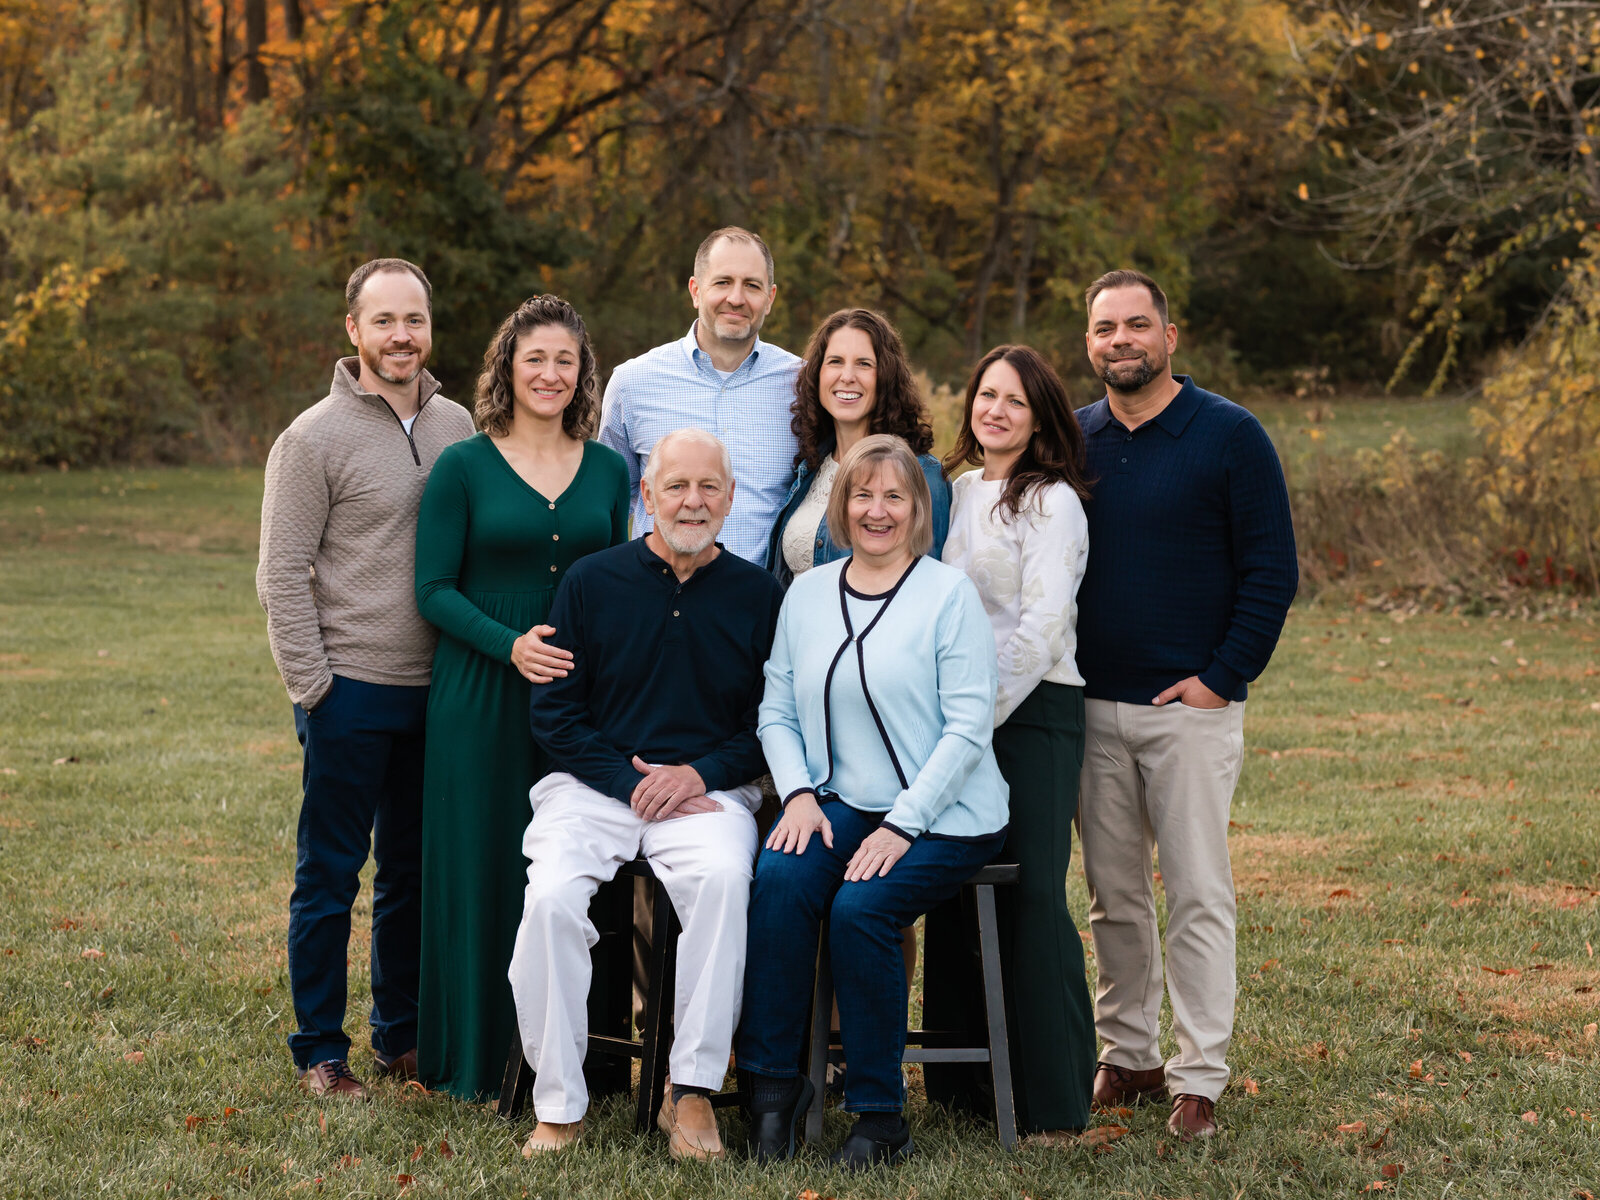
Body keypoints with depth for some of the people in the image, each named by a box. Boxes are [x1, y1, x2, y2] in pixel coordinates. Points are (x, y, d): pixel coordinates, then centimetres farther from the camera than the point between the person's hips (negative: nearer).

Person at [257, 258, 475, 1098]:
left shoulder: (457, 427, 8)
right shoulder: (315, 438, -7)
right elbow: (282, 578, -8)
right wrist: (312, 687, -11)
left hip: (435, 690, 5)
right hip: (352, 691, -5)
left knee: (413, 873, 14)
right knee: (330, 875, 3)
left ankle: (401, 1036, 26)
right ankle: (319, 1051, 13)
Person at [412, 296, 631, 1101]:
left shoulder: (607, 470, 9)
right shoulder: (463, 468, -1)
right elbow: (434, 588, -4)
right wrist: (510, 643, -18)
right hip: (481, 701, -3)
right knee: (482, 870, 0)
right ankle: (475, 1060, 11)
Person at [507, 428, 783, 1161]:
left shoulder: (758, 596, 7)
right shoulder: (592, 581, 5)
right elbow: (553, 713, 4)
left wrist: (699, 773, -10)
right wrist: (630, 783, -9)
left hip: (709, 790, 0)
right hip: (593, 784, 0)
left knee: (723, 879, -33)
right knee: (552, 896, -28)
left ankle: (692, 1092, -22)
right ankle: (558, 1105, -14)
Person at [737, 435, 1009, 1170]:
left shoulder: (949, 595, -5)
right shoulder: (807, 593, 11)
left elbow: (968, 729, -10)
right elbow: (777, 712, 12)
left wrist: (901, 826, -17)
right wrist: (798, 794, -6)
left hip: (943, 815, -4)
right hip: (839, 804, 4)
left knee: (859, 908, -27)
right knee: (779, 878, -26)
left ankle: (881, 1116, -11)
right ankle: (773, 1081, -17)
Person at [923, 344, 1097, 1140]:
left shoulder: (1051, 502, -6)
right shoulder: (956, 491, 15)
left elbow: (1042, 626, -13)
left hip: (1031, 712, -7)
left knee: (1031, 896, -8)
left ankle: (1053, 1102, -3)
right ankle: (961, 1080, 18)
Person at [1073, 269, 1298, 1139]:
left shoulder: (1229, 437, -3)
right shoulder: (1068, 442, 9)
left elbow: (1271, 570, -3)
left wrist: (1223, 676, -9)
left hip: (1191, 707, -4)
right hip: (1091, 709, 4)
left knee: (1197, 895, -3)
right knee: (1112, 894, 9)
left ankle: (1198, 1079, 3)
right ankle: (1127, 1056, 20)